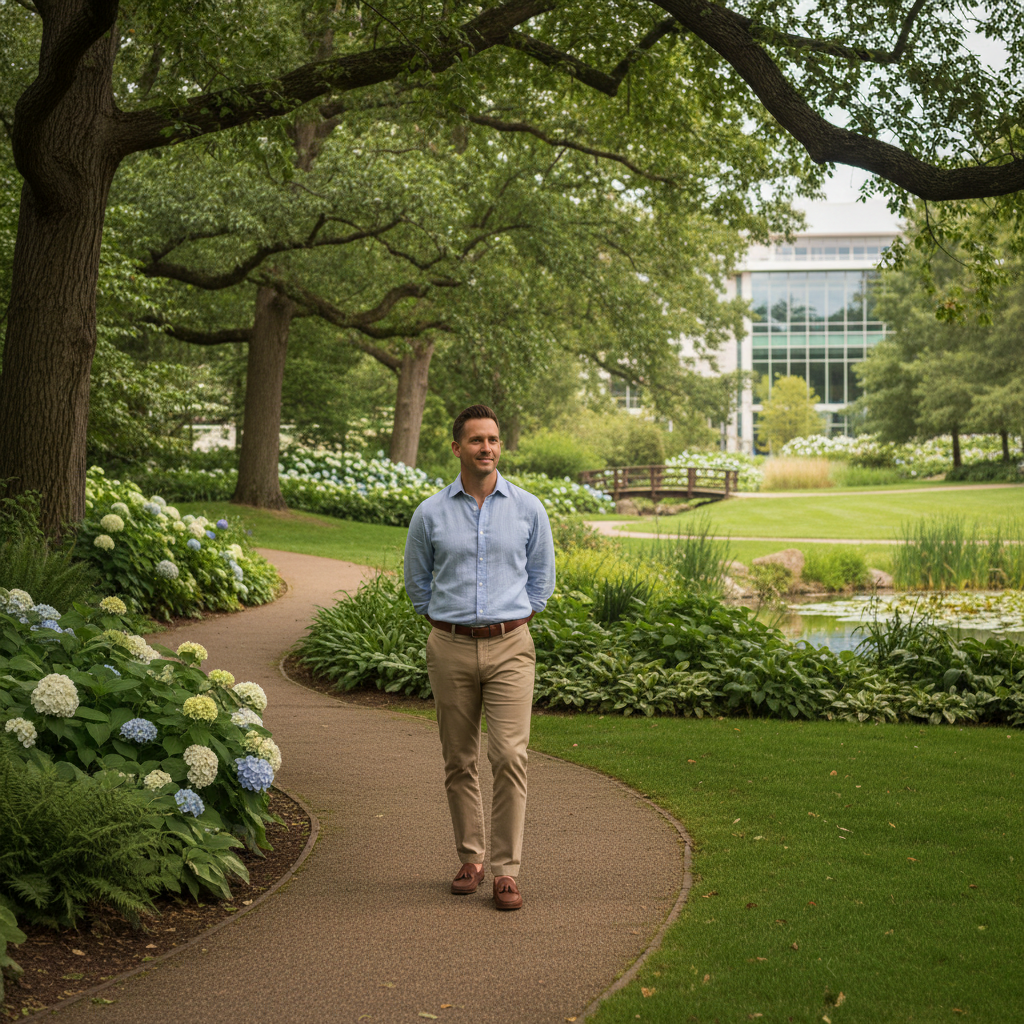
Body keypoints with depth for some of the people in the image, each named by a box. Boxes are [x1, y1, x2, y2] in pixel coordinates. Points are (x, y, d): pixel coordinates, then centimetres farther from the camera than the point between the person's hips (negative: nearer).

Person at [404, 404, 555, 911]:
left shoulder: (528, 509, 2)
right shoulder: (430, 514, 2)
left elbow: (541, 577, 15)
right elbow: (416, 581, 16)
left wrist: (511, 620, 9)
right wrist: (448, 622, 10)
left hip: (509, 646, -1)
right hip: (451, 647, 1)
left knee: (509, 756, -9)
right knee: (459, 760, 8)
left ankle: (506, 870, -3)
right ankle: (470, 858, 21)